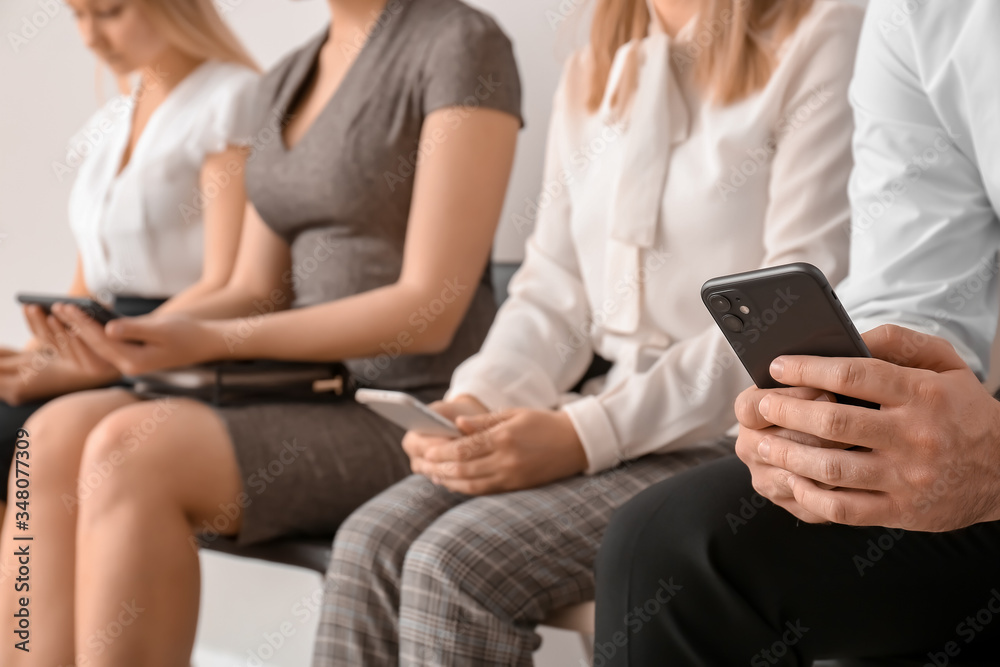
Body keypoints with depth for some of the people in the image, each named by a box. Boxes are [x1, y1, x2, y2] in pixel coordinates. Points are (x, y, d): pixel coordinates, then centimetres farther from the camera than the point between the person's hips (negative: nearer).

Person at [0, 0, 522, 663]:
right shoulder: (284, 82, 17)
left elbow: (429, 310, -15)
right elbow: (255, 292, 15)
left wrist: (210, 343, -19)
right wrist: (146, 332, -5)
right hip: (308, 395, 7)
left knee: (131, 452, -26)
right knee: (55, 435, -15)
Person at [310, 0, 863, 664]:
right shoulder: (591, 73, 17)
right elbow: (554, 294, 15)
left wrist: (586, 435, -20)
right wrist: (476, 401, -6)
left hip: (731, 435, -6)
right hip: (602, 417, 6)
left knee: (454, 565, -25)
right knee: (369, 545, -16)